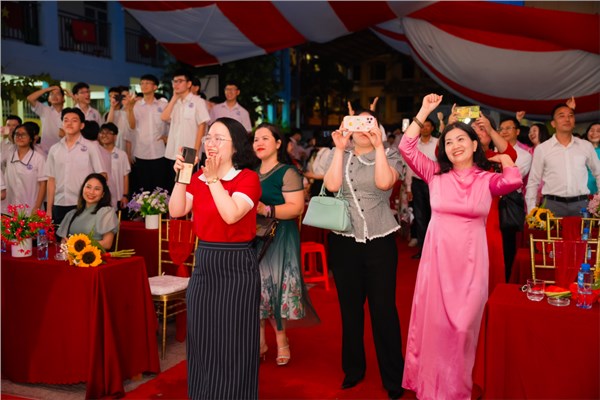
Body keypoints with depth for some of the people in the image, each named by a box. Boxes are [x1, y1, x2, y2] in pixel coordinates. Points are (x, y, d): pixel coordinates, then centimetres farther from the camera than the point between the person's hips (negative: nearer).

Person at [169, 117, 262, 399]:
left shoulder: (248, 177, -9)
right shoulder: (199, 177, 9)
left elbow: (231, 214, -23)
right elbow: (176, 211, 0)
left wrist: (214, 178, -20)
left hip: (236, 266, -6)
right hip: (203, 263, 6)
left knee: (233, 346, 3)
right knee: (203, 342, 15)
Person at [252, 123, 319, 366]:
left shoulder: (287, 173, -6)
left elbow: (297, 208, -17)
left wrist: (266, 210, -25)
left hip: (279, 239, -6)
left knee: (277, 287, -3)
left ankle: (281, 339, 16)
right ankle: (260, 340, 20)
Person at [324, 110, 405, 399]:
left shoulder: (389, 155, 2)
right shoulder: (338, 155, 8)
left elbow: (384, 182, -18)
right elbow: (331, 185, -11)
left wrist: (378, 145, -16)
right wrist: (340, 148, -10)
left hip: (380, 240, -2)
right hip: (343, 241, 2)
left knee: (383, 308, 0)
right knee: (350, 306, 12)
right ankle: (353, 368, 29)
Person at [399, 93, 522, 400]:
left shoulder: (488, 180, 0)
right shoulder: (435, 174, 1)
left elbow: (513, 181, -21)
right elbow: (406, 148, -8)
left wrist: (503, 157, -1)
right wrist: (425, 111, -7)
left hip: (471, 260, 0)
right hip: (438, 257, 1)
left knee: (463, 326, 11)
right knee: (433, 322, 9)